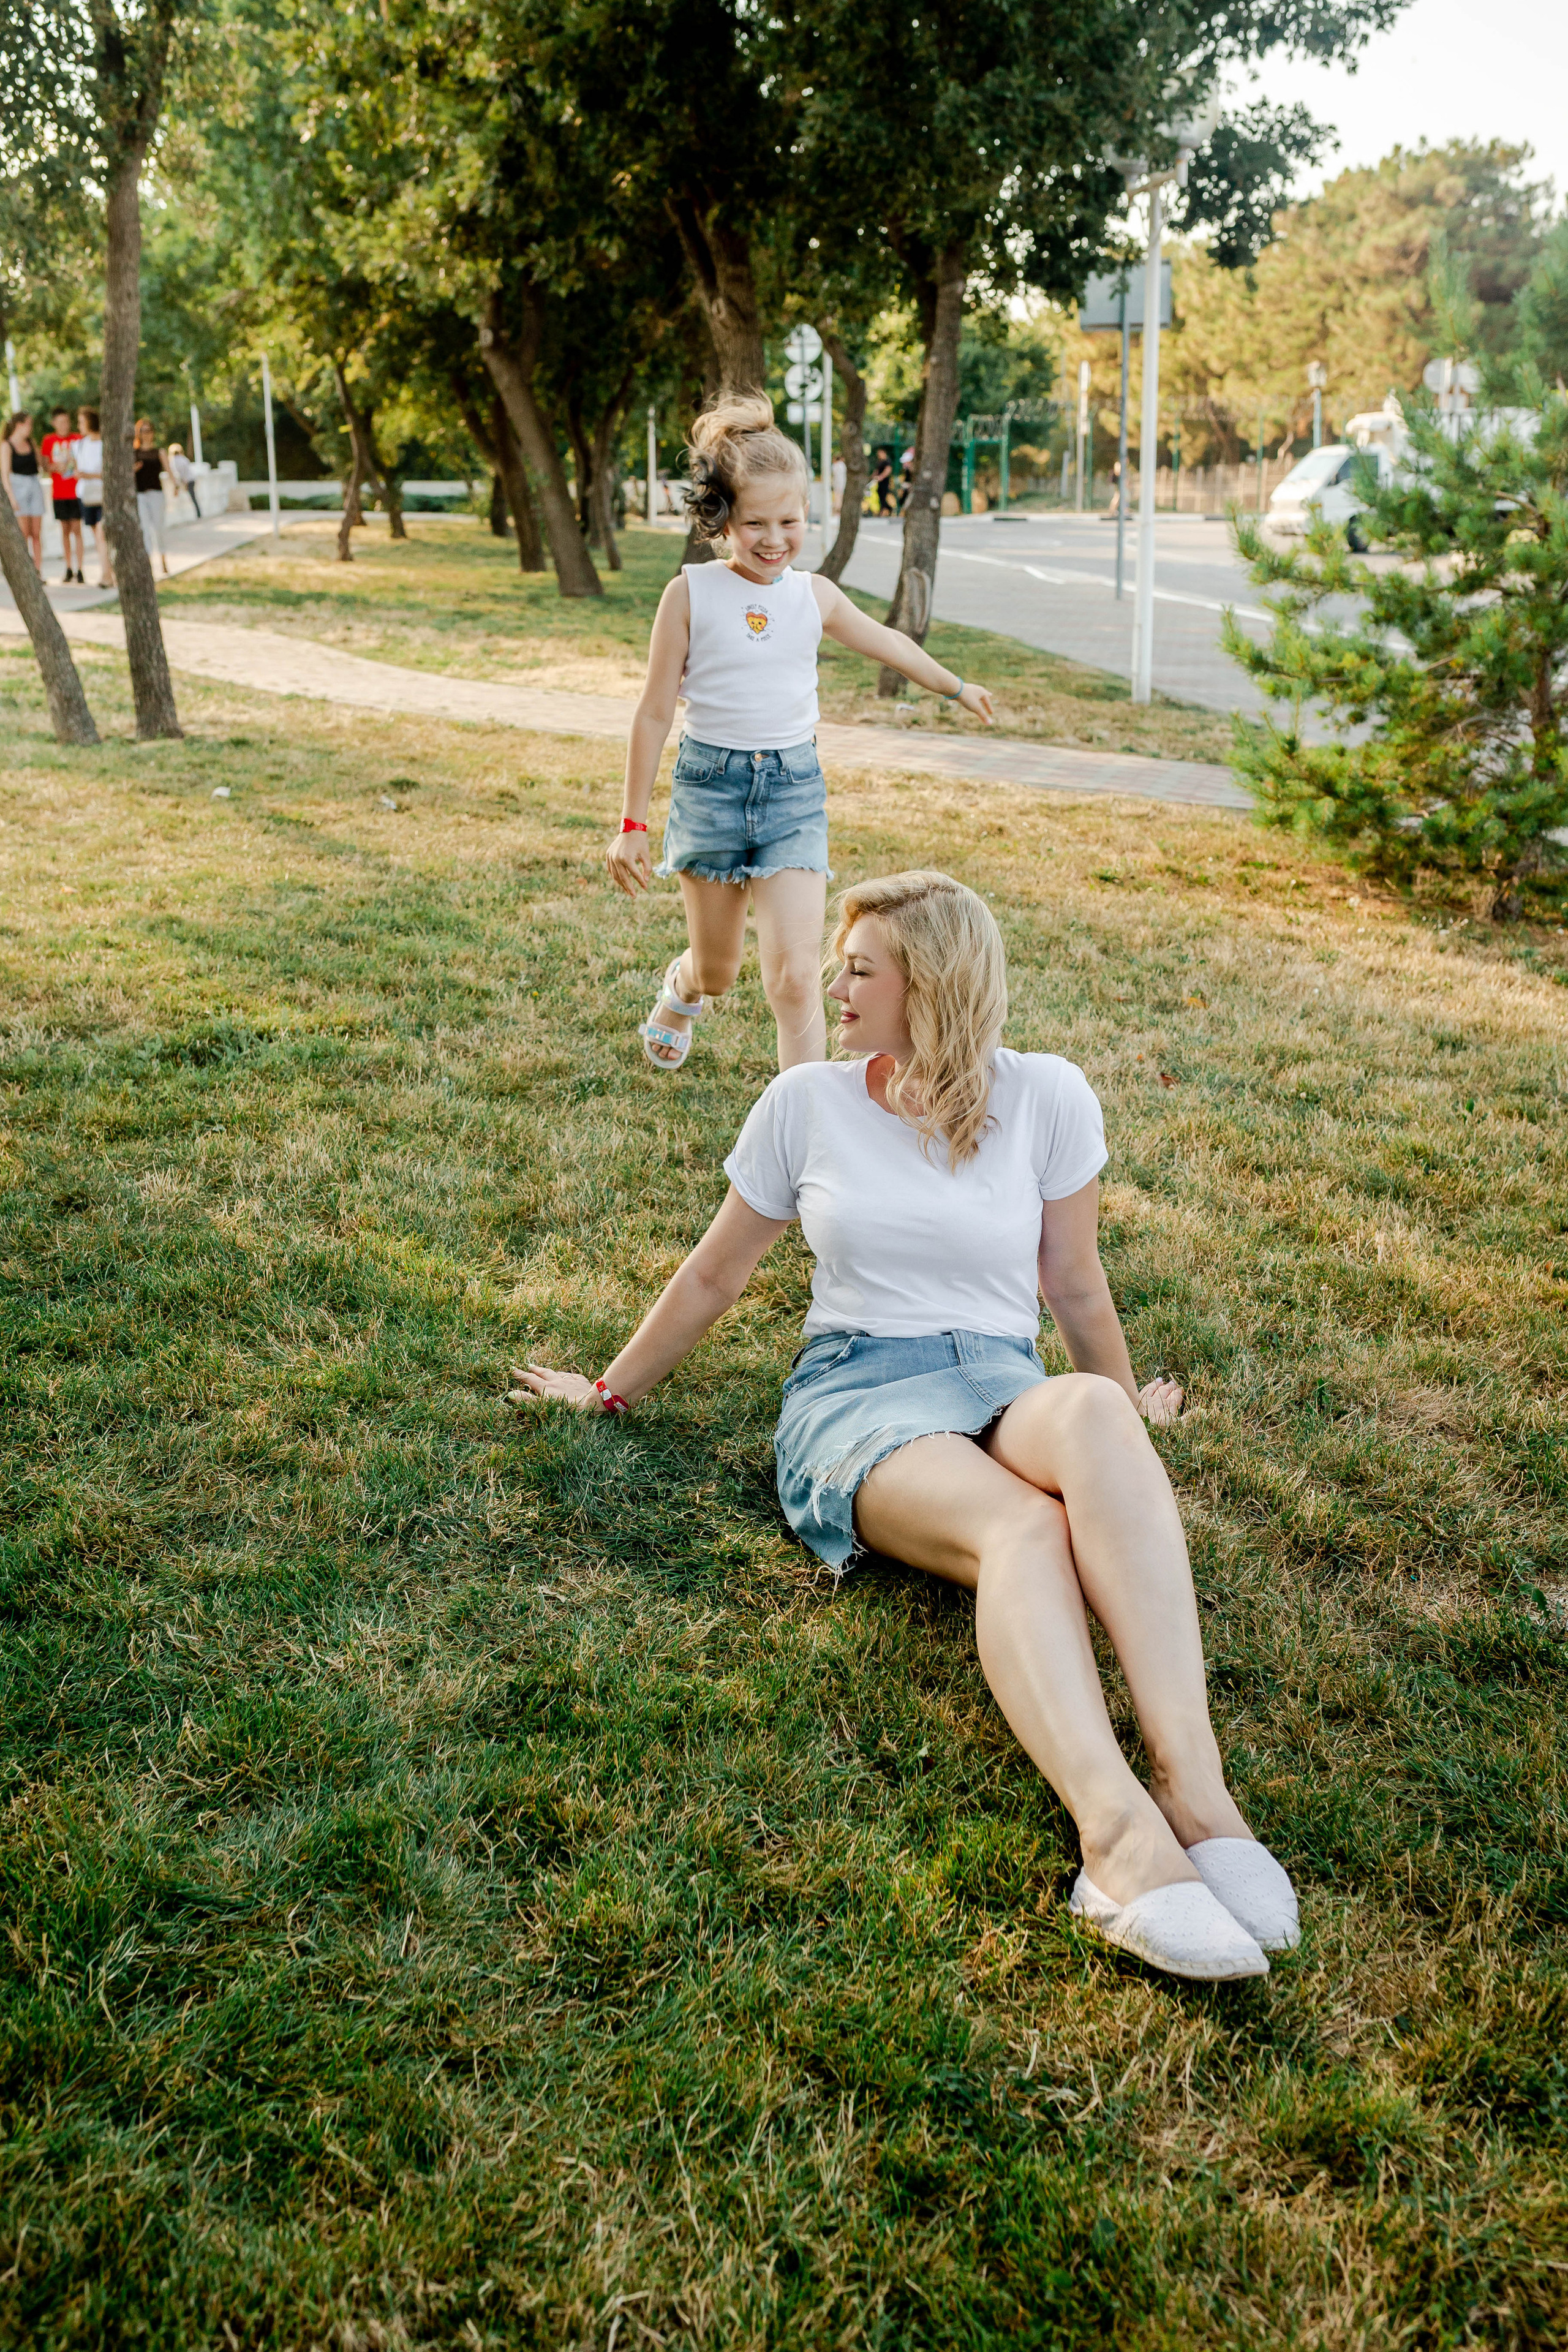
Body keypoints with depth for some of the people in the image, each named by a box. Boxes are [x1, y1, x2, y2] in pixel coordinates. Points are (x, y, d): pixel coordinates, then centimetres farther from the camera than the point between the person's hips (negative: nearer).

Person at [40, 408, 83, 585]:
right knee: (65, 530, 6)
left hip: (76, 491, -2)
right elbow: (45, 464, 6)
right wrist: (55, 468, -14)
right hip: (58, 493, 2)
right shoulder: (49, 440, 5)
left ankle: (80, 572, -5)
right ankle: (68, 570, 11)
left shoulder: (78, 440, 2)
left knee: (76, 529, -5)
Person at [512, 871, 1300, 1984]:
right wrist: (611, 1390, 26)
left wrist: (1126, 1409, 27)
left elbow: (1077, 1287, 19)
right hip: (857, 1388, 0)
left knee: (1092, 1416, -40)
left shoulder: (1044, 1095, 8)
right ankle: (1119, 1834, -60)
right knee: (1018, 1526, -37)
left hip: (1003, 1381, 1)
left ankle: (1195, 1785, -51)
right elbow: (715, 1277, 21)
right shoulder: (807, 1101, 10)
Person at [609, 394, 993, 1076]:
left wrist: (956, 687, 37)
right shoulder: (691, 594, -7)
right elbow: (654, 713, -3)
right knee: (717, 970, 15)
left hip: (794, 788, 1)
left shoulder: (815, 596, 1)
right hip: (710, 783, -1)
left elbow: (886, 642, 22)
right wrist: (632, 825, -2)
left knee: (794, 976, -13)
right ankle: (681, 987, 53)